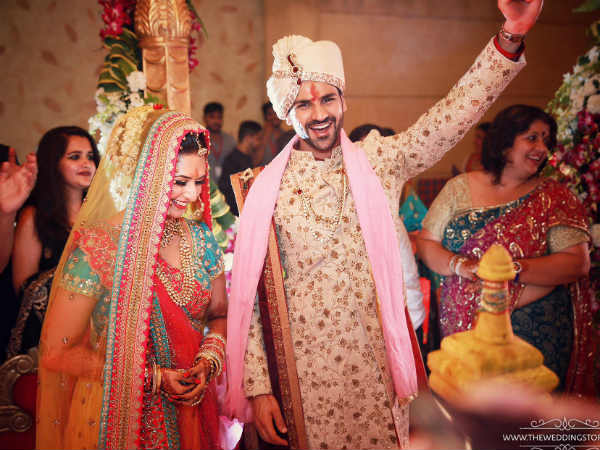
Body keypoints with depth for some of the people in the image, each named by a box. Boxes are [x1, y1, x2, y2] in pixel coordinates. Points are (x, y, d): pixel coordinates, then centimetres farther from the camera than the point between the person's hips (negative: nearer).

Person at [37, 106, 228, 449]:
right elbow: (57, 353, -14)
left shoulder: (200, 237, -4)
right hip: (120, 417, -4)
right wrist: (152, 378, -18)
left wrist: (208, 360, -13)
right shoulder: (98, 248, -18)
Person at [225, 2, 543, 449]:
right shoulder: (266, 189, -4)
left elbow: (456, 112, -7)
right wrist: (257, 386, -8)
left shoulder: (379, 163, 1)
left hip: (377, 369, 2)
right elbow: (247, 293, -5)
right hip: (305, 375, -1)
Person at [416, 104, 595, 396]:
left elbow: (578, 262, -8)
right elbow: (425, 243, 3)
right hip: (462, 330, 1)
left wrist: (512, 269, -20)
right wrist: (461, 265, -16)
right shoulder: (460, 187, 4)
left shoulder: (554, 198, 0)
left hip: (533, 334, -1)